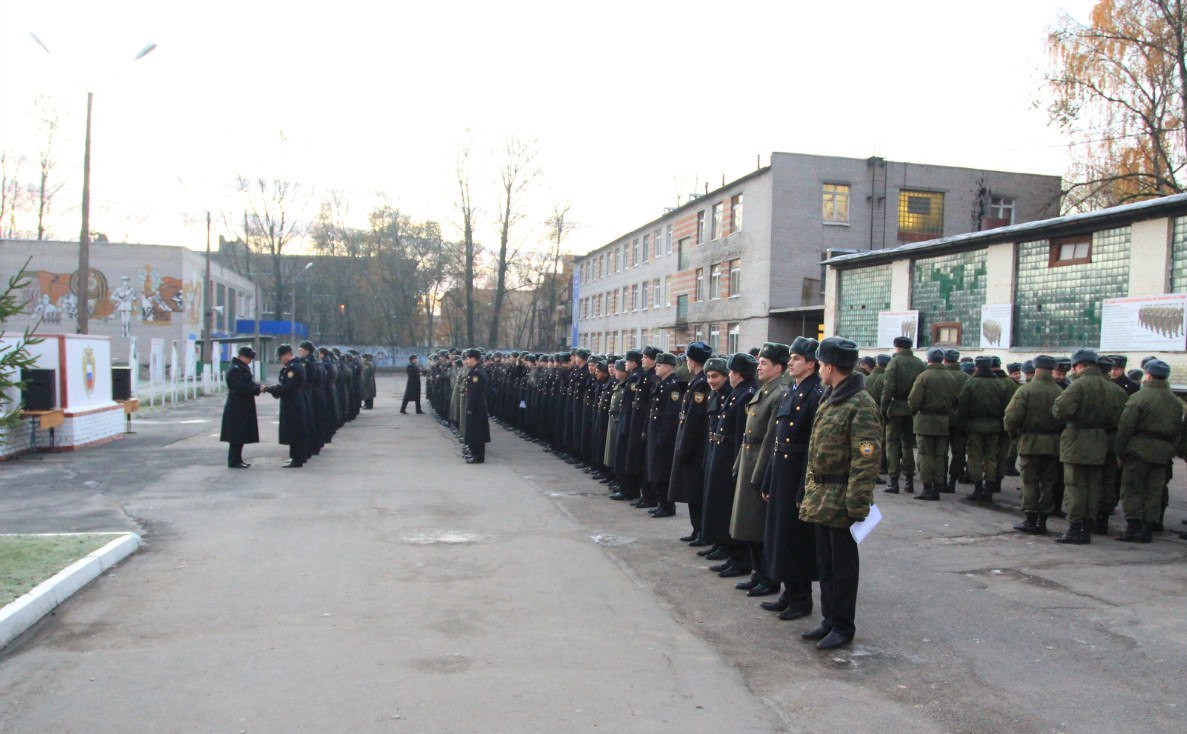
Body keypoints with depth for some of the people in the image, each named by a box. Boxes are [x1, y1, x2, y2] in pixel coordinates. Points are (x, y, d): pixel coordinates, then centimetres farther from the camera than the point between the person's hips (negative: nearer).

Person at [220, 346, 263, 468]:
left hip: (242, 408, 10)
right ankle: (234, 461, 0)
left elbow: (249, 383, 18)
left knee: (240, 435, 14)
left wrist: (258, 386, -1)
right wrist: (258, 389, -19)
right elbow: (241, 387, -24)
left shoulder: (243, 368, 15)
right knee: (237, 436, -5)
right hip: (237, 408, -10)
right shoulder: (234, 370, -17)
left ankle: (237, 460, 20)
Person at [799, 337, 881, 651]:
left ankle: (843, 627, 17)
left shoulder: (861, 405, -17)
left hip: (841, 499, -9)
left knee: (842, 565, 4)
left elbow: (866, 460, -20)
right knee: (825, 563, 16)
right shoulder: (828, 399, 12)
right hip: (820, 495, 9)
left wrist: (856, 504, -22)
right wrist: (811, 489, 16)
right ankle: (829, 619, 28)